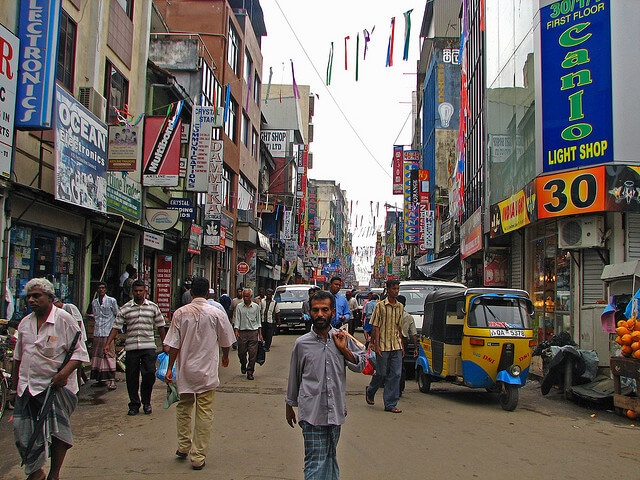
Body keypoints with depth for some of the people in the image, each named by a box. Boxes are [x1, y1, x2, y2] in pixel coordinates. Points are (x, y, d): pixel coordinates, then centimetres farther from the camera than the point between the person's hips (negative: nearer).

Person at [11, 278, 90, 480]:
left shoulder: (64, 319, -7)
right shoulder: (25, 323, 10)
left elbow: (79, 352, -8)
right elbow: (18, 356, 21)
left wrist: (65, 372, -23)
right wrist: (14, 385, 19)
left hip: (56, 387, -5)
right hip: (27, 387, 5)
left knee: (57, 431, 0)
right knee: (23, 431, 3)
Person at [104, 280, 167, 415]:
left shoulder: (153, 307, 8)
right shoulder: (125, 309, 6)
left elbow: (160, 327, 13)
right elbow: (115, 327, 5)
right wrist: (108, 344, -6)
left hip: (149, 347, 0)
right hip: (131, 347, 1)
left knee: (149, 373, -9)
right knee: (131, 377, 3)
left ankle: (146, 402, 12)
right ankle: (134, 404, 18)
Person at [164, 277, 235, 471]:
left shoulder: (180, 313, -4)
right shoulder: (217, 313, -6)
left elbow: (173, 345, -3)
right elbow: (225, 341, 5)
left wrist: (170, 368, 5)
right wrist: (225, 357, 25)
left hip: (185, 370, 2)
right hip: (207, 371, -2)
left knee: (183, 408, 20)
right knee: (204, 413, 4)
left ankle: (183, 446, 27)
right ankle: (198, 456, 6)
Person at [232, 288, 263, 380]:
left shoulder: (256, 306, 8)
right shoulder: (239, 307, 6)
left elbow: (258, 320, 12)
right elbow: (237, 319, 4)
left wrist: (260, 334, 8)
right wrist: (236, 331, -9)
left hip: (253, 332, 0)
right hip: (242, 332, 0)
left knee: (253, 353, -5)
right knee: (241, 352, 3)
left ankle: (250, 372, 3)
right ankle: (243, 365, 32)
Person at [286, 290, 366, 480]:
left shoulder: (342, 339, 4)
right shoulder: (302, 343, 0)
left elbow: (361, 365, 10)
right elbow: (294, 377, 12)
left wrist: (343, 349, -5)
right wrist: (289, 405, 20)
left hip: (336, 412, 2)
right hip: (311, 413, -2)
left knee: (330, 457, 13)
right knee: (315, 462, -6)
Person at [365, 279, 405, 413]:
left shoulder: (400, 307, 11)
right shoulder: (380, 306, -5)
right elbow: (376, 327, -6)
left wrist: (401, 345, 15)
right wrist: (377, 345, -13)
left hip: (396, 346, 5)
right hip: (383, 346, -5)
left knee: (396, 374, 0)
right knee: (381, 373, 3)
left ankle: (390, 404, 6)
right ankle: (370, 392, 32)